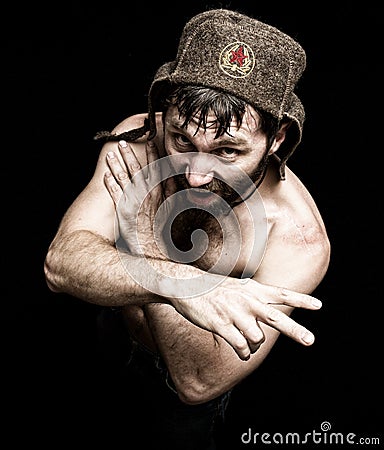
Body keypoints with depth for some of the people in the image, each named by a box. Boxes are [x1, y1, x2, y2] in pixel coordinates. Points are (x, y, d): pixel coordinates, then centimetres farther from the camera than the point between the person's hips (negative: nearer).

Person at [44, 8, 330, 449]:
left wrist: (146, 235, -44)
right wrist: (176, 281, -57)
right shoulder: (134, 142, -29)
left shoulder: (299, 240, -40)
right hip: (117, 329, 4)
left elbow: (199, 383, -37)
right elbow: (61, 262, -38)